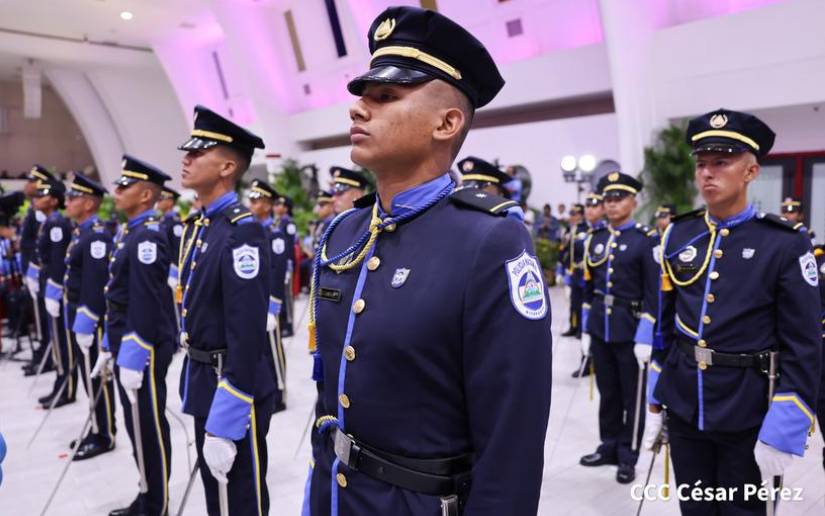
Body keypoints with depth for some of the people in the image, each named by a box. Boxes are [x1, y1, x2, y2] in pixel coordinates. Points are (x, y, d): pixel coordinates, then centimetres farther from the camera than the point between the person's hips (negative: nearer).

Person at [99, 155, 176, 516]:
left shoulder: (148, 237, -17)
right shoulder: (128, 232, 14)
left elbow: (147, 306, -22)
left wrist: (133, 360, -21)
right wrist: (110, 348, 20)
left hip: (143, 350, -10)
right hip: (126, 346, 10)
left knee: (148, 428, 2)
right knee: (137, 426, 17)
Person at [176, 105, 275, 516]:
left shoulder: (242, 230, -21)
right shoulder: (197, 226, 8)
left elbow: (247, 334, -25)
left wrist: (225, 424, -24)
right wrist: (196, 379, 17)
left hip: (236, 387, -9)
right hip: (204, 381, 9)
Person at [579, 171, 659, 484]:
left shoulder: (646, 239, -8)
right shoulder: (595, 239, 7)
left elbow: (653, 293, -11)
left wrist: (645, 337, -15)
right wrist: (586, 330, 10)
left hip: (630, 328, -5)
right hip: (599, 327, 5)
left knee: (632, 395, 8)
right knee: (607, 392, 15)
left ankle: (628, 456, 21)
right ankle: (609, 446, 30)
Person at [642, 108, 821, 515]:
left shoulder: (786, 244, -10)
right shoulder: (678, 235, 1)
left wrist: (782, 433, -13)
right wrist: (654, 401, 8)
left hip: (748, 417, -3)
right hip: (684, 409, 3)